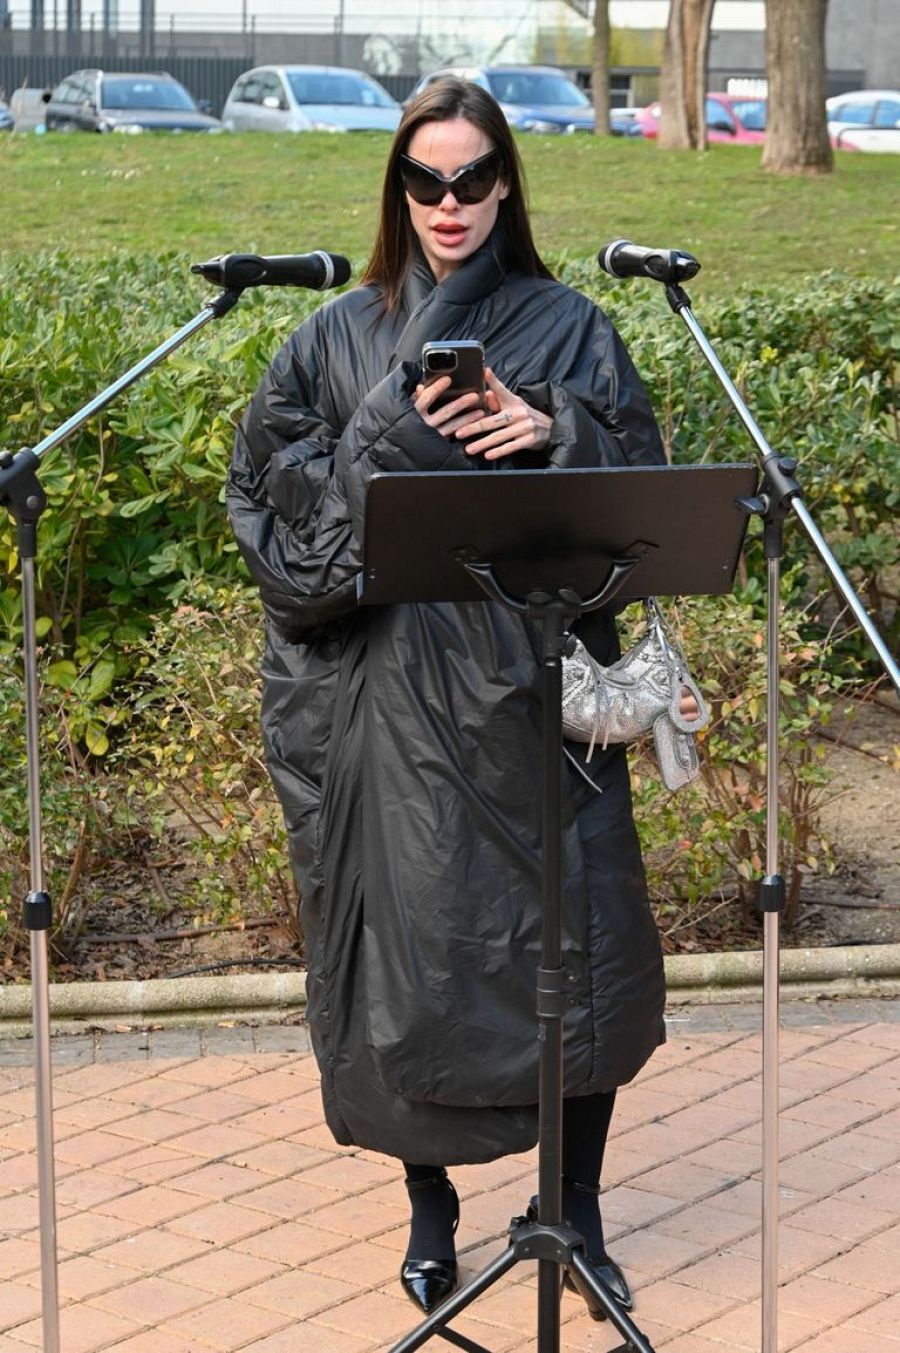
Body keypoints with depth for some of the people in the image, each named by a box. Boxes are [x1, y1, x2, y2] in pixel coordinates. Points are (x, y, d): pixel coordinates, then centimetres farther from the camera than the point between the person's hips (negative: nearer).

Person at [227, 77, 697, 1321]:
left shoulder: (567, 329, 6)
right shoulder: (339, 339, 6)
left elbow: (642, 483, 3)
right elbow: (273, 486, 1)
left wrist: (552, 434, -15)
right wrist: (388, 438, -14)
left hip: (538, 681, 0)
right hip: (394, 692, 0)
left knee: (579, 936, 0)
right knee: (413, 938, 3)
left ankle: (579, 1207, 18)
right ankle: (431, 1204, 22)